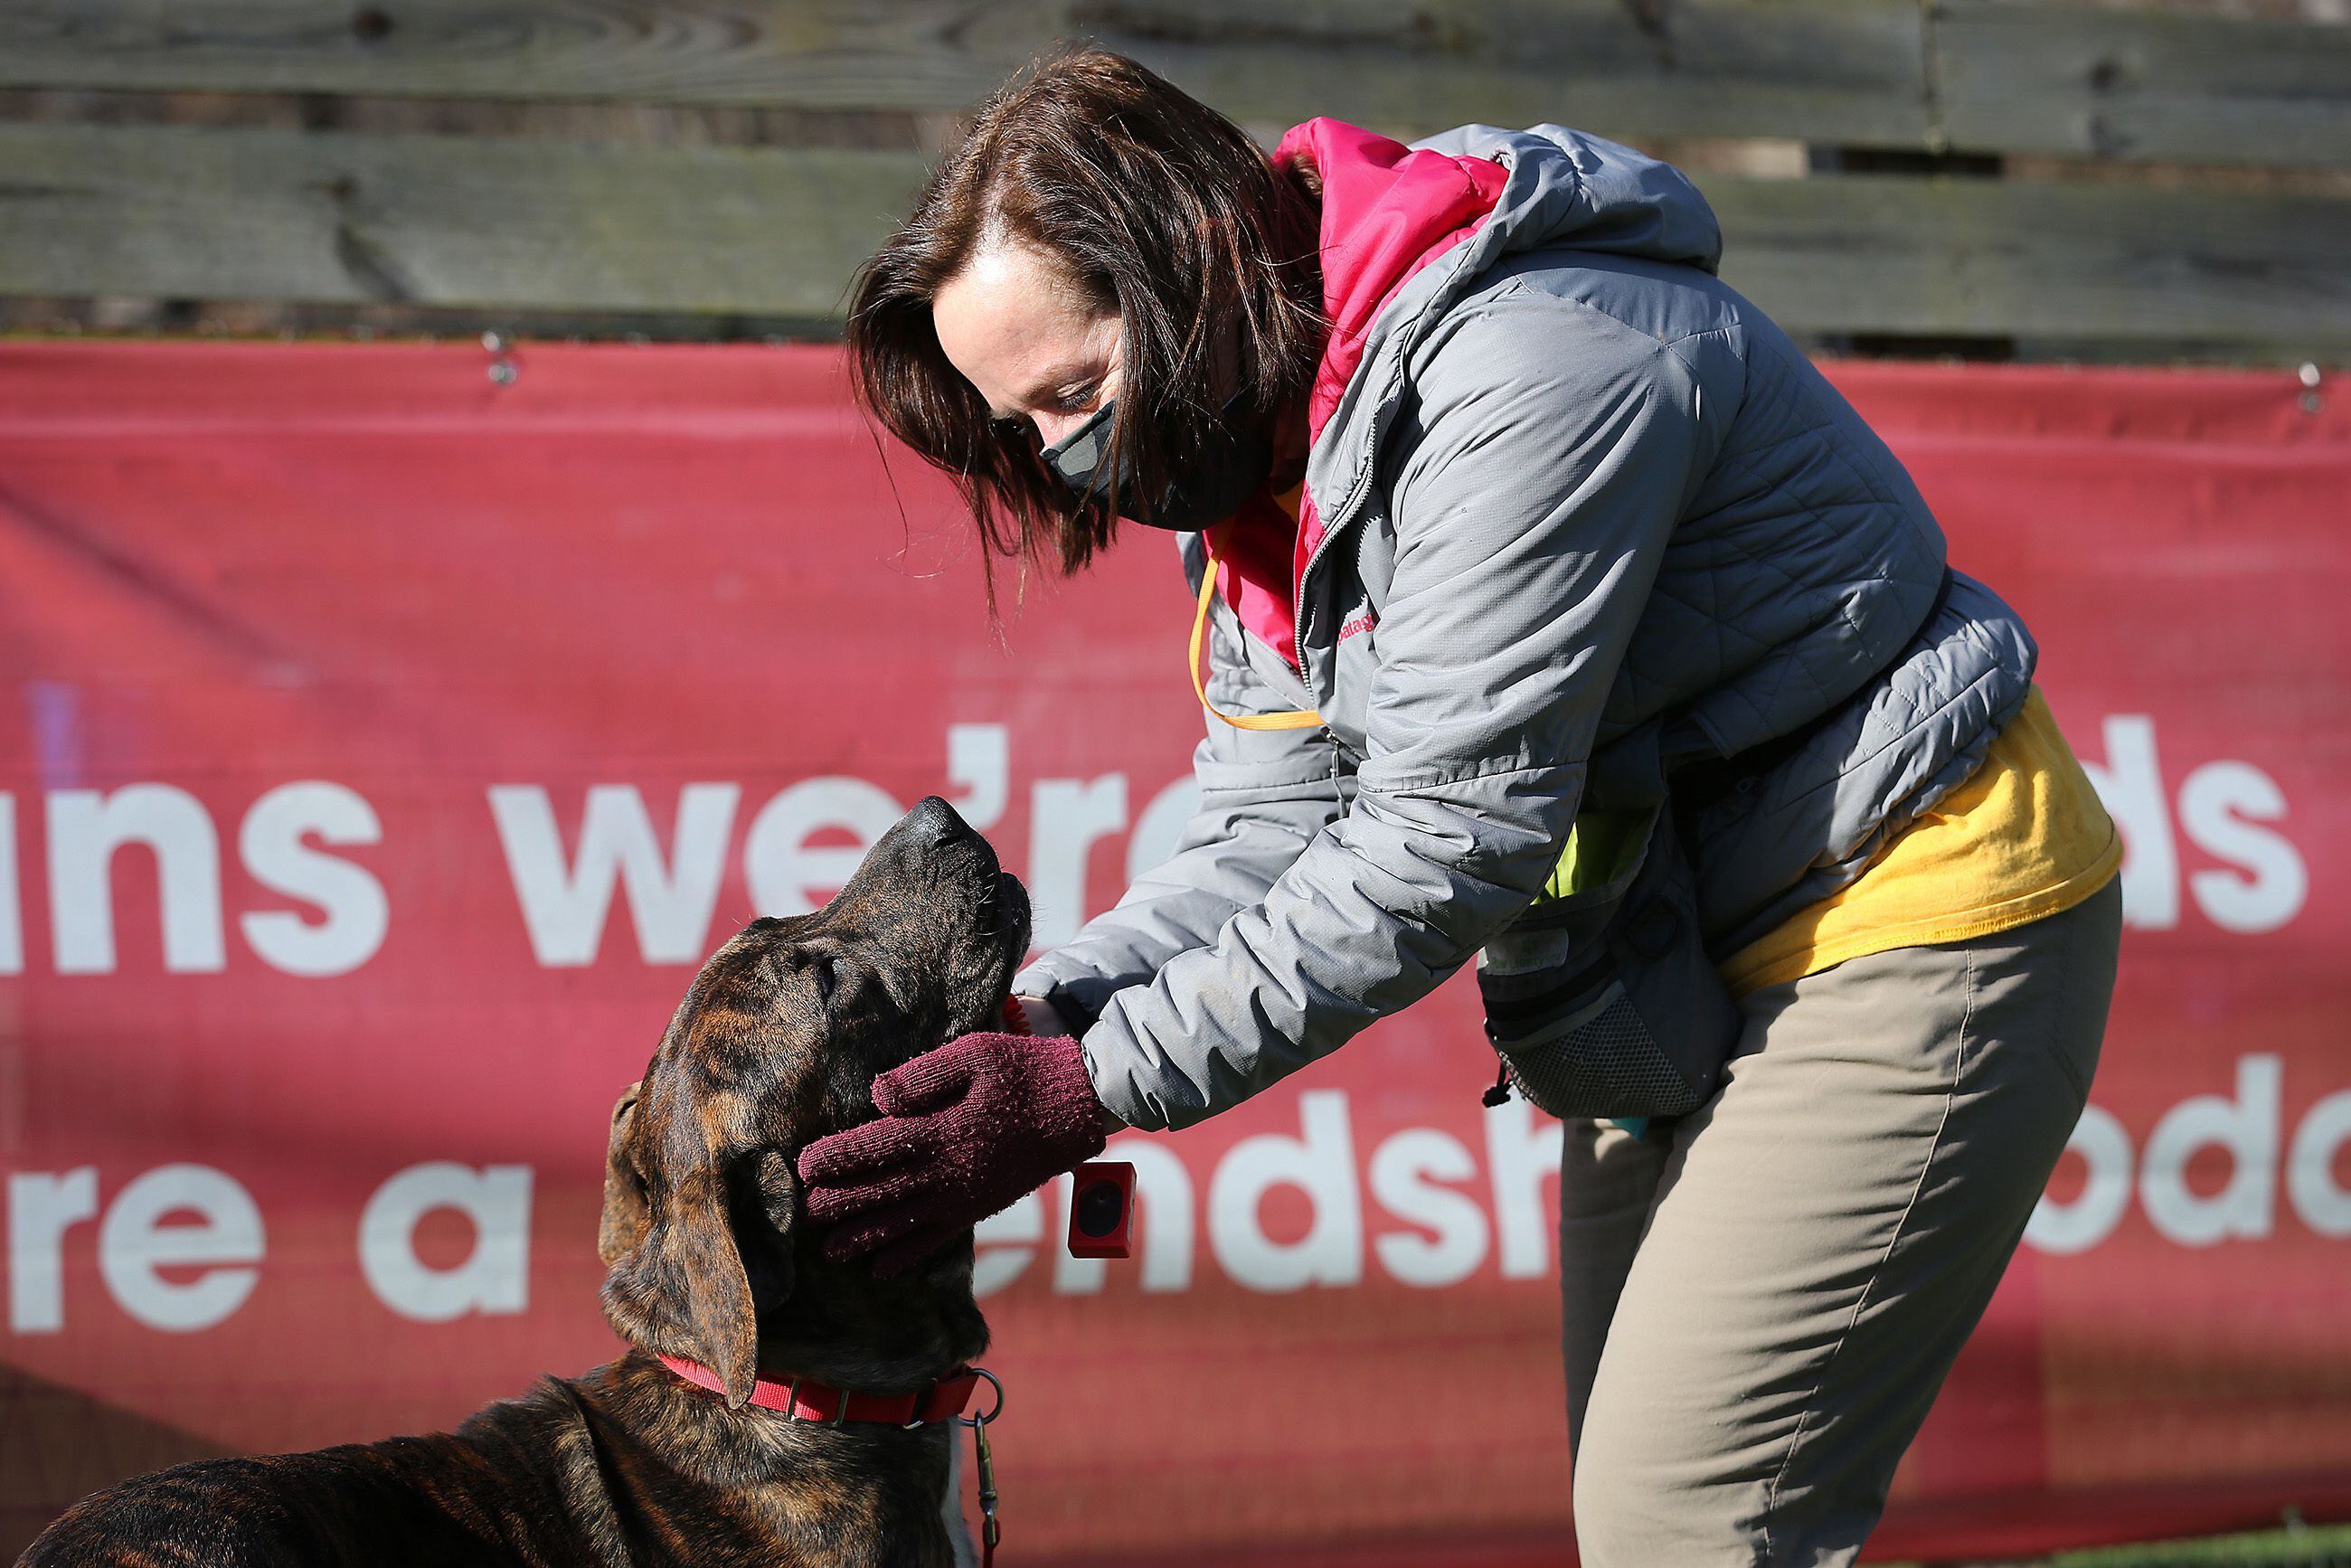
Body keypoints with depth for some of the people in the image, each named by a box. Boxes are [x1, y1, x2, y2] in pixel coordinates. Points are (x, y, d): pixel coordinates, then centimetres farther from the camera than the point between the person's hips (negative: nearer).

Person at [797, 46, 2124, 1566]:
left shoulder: (1522, 370, -28)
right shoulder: (1258, 447, 3)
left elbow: (1445, 842, -30)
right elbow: (1273, 836, -2)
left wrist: (1093, 1090, -30)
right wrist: (1022, 1026, -19)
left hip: (1909, 918, -10)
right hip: (1686, 975, 10)